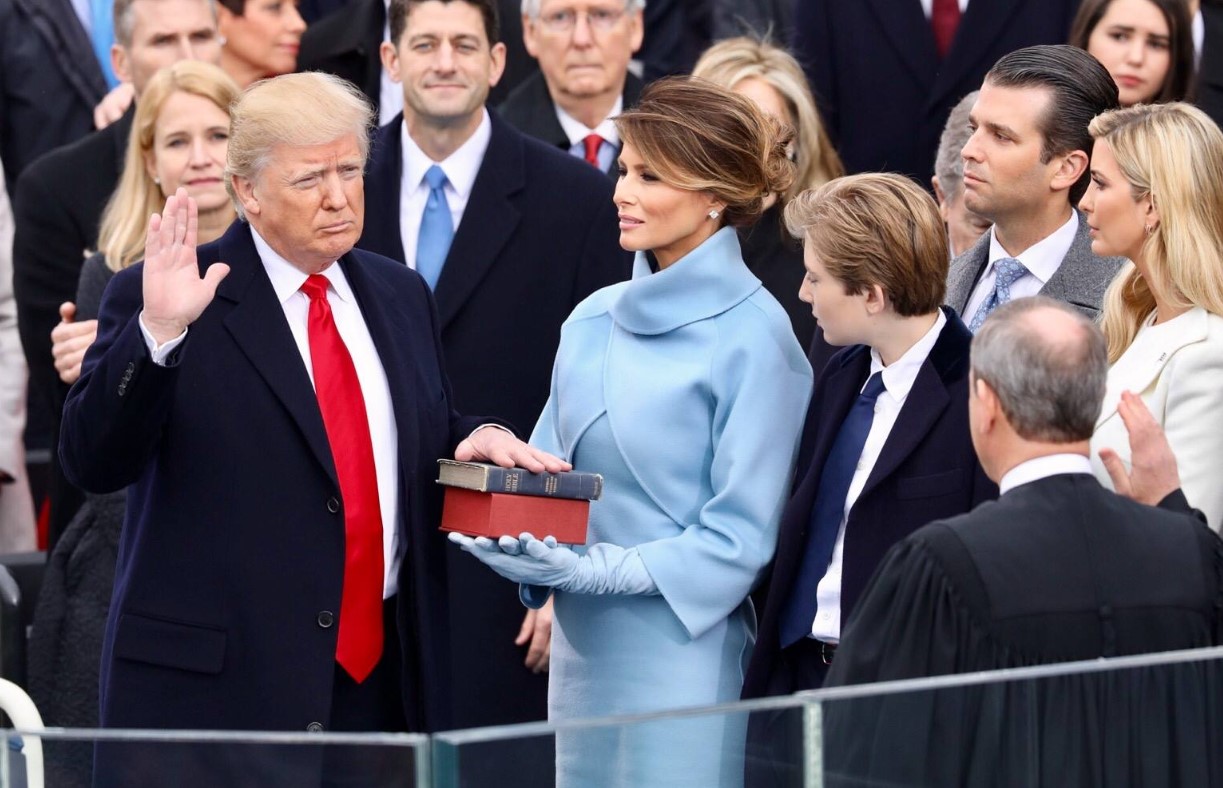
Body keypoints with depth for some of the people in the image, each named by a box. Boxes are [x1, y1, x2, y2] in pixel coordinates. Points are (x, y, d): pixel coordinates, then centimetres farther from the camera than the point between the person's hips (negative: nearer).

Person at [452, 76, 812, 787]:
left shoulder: (751, 334, -9)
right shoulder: (595, 321, 10)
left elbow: (743, 532, -11)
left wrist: (607, 570, -18)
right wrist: (516, 540, -5)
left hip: (682, 649, -6)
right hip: (582, 646, 6)